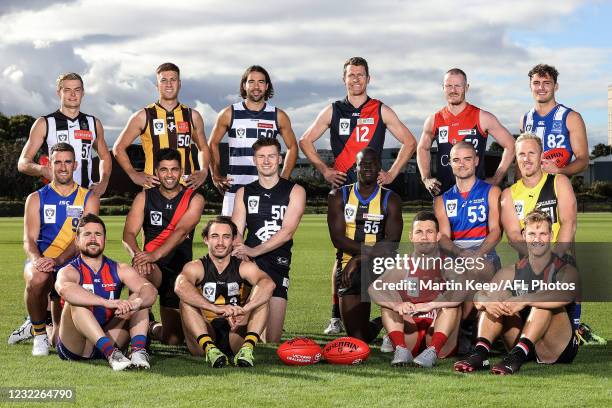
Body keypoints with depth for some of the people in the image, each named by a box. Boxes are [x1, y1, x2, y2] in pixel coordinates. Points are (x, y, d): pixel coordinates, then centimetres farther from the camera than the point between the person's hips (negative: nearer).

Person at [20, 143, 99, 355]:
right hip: (42, 262, 0)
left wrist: (58, 260, -23)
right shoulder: (36, 199, 10)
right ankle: (39, 333, -14)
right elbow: (29, 238, 1)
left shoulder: (88, 198, 8)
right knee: (37, 279, -40)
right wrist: (36, 259, -24)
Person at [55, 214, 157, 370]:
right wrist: (108, 302, -45)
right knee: (75, 302, -28)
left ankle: (138, 350, -29)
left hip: (109, 338, 4)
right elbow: (64, 288, -33)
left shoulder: (119, 270, 5)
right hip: (74, 348, -4)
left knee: (140, 297, -7)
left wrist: (136, 303, -37)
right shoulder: (70, 271, -7)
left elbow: (150, 290, -12)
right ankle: (111, 352, -42)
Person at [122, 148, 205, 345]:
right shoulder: (144, 197, 3)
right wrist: (138, 255, -31)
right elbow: (128, 234, -7)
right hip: (153, 268, -1)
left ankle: (155, 329, 40)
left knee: (173, 339, 3)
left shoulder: (194, 199, -1)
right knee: (142, 271, -40)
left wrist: (154, 255, -35)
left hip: (180, 269, 1)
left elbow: (181, 232, -18)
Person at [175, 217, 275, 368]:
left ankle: (248, 347, -35)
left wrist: (244, 310, -38)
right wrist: (216, 308, -39)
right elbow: (180, 287, -26)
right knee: (186, 298, -21)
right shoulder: (195, 267, -1)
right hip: (203, 336, -1)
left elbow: (268, 284, -20)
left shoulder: (245, 267, 3)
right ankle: (209, 348, -40)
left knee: (261, 294, -15)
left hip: (236, 338, 1)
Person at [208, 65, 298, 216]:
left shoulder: (278, 116, 8)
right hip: (234, 186, 0)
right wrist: (216, 175, 6)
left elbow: (292, 147, 17)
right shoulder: (229, 114, 7)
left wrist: (283, 179, 7)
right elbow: (213, 144, 16)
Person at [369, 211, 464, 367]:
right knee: (388, 304, -12)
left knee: (452, 303, -22)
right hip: (410, 335, 2)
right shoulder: (404, 267, 7)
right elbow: (373, 289, -11)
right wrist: (396, 305, -31)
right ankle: (401, 349, -29)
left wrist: (430, 305, -33)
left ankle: (433, 351, -36)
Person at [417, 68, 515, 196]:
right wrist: (426, 179, 9)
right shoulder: (433, 121, 6)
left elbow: (510, 146, 2)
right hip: (442, 193, 3)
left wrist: (496, 180, -3)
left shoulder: (482, 118, -3)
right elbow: (423, 148, 22)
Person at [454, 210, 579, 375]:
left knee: (544, 301, -26)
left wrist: (523, 300, -37)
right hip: (521, 341, 4)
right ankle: (480, 354, -29)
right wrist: (486, 302, -29)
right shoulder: (512, 272, 6)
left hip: (560, 348, -4)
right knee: (497, 295, -9)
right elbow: (479, 296, -5)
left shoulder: (565, 270, -7)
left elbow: (566, 295, -31)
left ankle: (517, 356, -41)